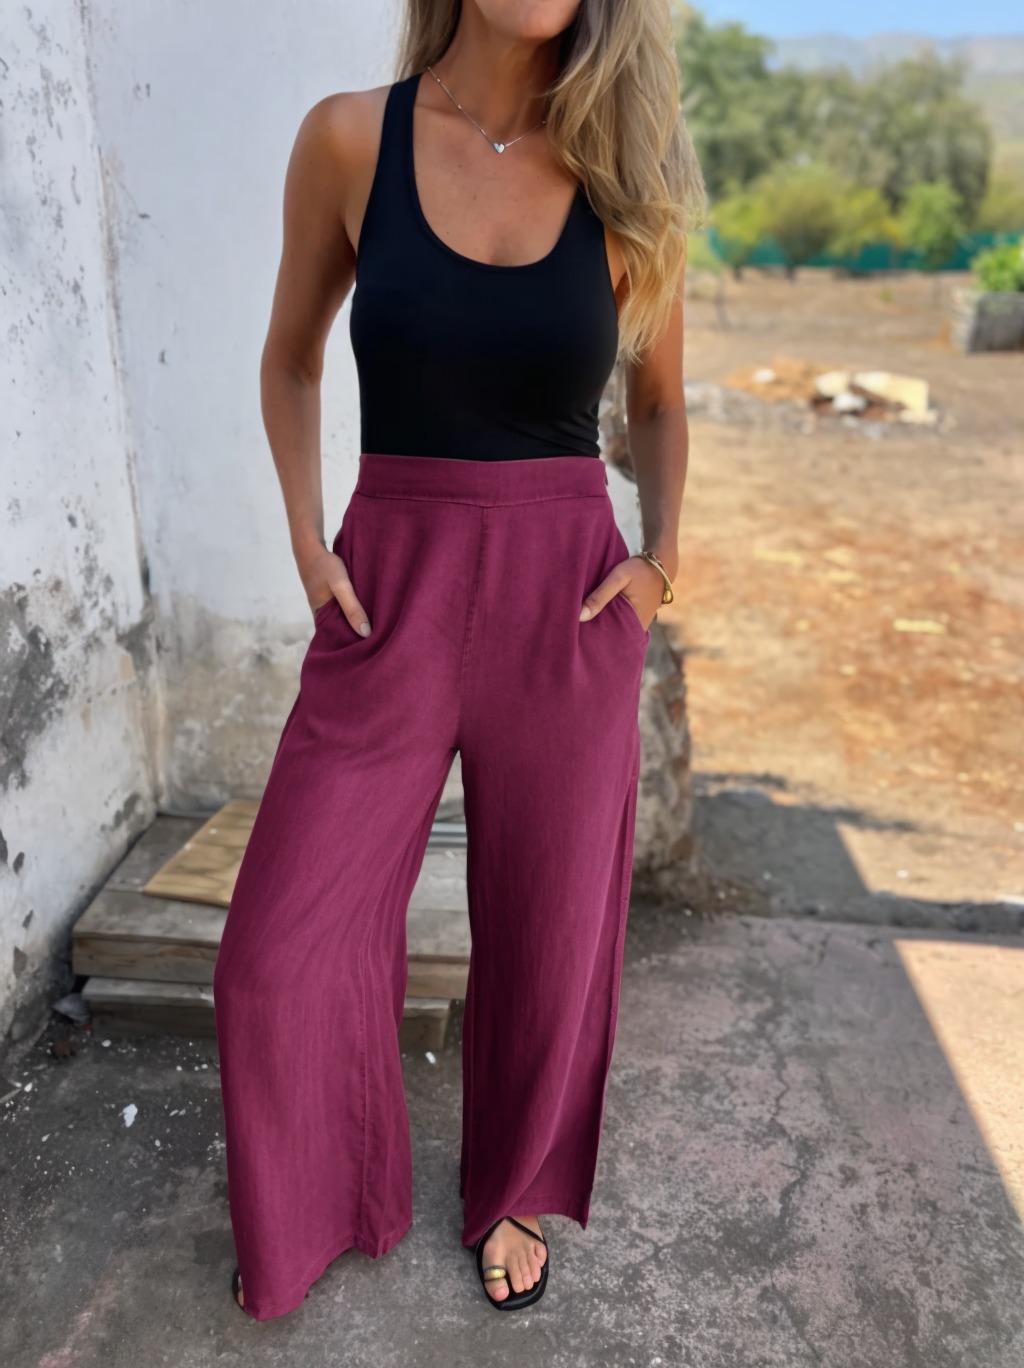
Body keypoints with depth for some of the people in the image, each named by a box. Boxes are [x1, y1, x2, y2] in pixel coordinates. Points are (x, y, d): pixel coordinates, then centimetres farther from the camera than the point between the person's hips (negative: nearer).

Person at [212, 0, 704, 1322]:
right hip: (389, 603, 0)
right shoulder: (349, 137, 0)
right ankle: (324, 1205, 35)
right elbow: (290, 359, 12)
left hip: (566, 607, 1)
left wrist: (661, 556, -2)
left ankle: (513, 1192, 42)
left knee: (547, 942, 12)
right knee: (280, 954, 3)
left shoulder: (626, 172, 1)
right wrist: (307, 541, -1)